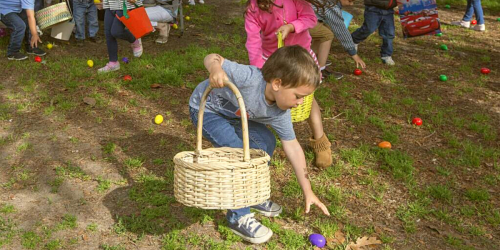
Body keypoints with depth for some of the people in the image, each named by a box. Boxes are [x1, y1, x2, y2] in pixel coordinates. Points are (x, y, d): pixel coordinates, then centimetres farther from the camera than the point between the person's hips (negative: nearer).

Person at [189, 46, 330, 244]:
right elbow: (212, 58, -30)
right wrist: (215, 69, -57)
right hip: (205, 109, -7)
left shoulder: (280, 113, -18)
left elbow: (292, 147, -10)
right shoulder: (250, 78, -39)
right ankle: (238, 217, -6)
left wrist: (307, 191, -7)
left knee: (266, 142, 1)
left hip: (232, 114, 7)